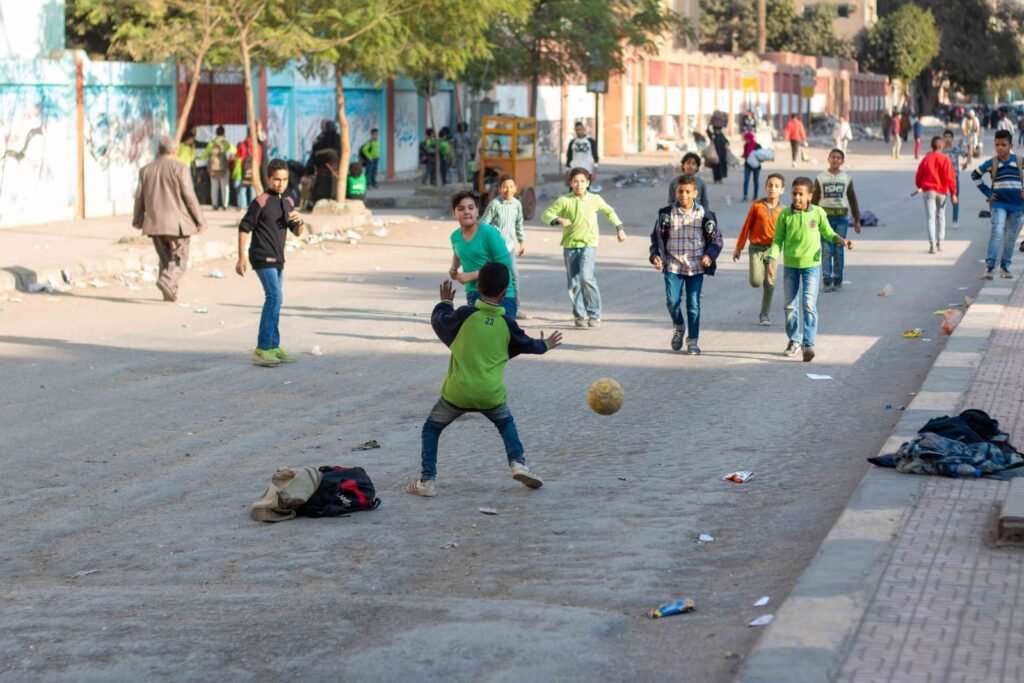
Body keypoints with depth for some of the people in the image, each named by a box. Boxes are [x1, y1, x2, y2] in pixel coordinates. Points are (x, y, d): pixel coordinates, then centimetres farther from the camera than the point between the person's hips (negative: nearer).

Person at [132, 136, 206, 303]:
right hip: (176, 222, -5)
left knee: (165, 258, 15)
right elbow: (189, 196, -10)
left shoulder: (146, 170, 8)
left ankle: (169, 292, 11)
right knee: (179, 258, 1)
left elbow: (139, 197, 11)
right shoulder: (179, 168, -8)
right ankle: (167, 281, -22)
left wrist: (138, 220, 23)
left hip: (154, 222, 5)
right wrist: (200, 220, -4)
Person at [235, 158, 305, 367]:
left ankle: (273, 347, 21)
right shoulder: (260, 202, -11)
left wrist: (299, 221, -7)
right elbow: (244, 228, -10)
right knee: (275, 297, -17)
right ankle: (262, 348, -18)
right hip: (263, 258, -8)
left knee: (274, 300, 13)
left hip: (277, 260, 8)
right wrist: (241, 258, -13)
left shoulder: (287, 203, 11)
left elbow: (297, 232, 16)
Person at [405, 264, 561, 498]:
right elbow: (525, 344, 19)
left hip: (457, 392, -2)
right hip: (491, 395, 2)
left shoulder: (465, 314, -8)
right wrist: (544, 346, 40)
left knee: (431, 429, 15)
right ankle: (518, 462, 10)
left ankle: (427, 480, 4)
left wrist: (445, 303, 30)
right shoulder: (506, 323, 1)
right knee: (506, 423, 30)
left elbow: (439, 321, 10)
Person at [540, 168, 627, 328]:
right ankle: (580, 316, 17)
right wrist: (558, 219, -23)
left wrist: (619, 228, 16)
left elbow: (609, 212, 21)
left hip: (589, 244, -1)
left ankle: (594, 315, -7)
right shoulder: (564, 200, -2)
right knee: (574, 283, 3)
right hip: (570, 246, 1)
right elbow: (546, 214, -5)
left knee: (586, 277, -20)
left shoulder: (595, 200, 3)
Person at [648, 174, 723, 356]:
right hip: (673, 266, 0)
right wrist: (655, 255, -6)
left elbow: (716, 238, 6)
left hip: (696, 267, 0)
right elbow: (656, 236, 9)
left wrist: (709, 255, -11)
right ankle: (679, 327, 23)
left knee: (693, 304, 2)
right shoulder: (666, 214, 1)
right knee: (672, 301, -8)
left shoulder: (704, 215, -1)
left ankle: (692, 341, 14)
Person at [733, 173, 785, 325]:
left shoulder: (782, 210, 0)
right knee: (756, 282, -11)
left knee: (769, 283, 0)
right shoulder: (757, 206, -2)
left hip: (772, 249, 1)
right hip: (756, 247, -1)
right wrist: (738, 247, 8)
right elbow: (746, 226, 4)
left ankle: (765, 315, 13)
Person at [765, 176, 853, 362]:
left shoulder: (818, 213, -6)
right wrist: (772, 262, -10)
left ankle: (808, 344, -12)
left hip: (811, 265, -2)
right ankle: (794, 340, 27)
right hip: (790, 265, 2)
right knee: (790, 306, 11)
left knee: (809, 305, -11)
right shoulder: (785, 214, -5)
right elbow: (778, 240, 0)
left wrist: (842, 241, -9)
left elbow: (828, 233, 9)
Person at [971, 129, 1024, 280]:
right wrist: (987, 192, 1)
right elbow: (975, 175, 8)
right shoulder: (991, 163, -3)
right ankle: (989, 267, -20)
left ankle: (1005, 267, 18)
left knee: (1011, 236, 7)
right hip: (999, 203, -2)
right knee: (997, 232, -17)